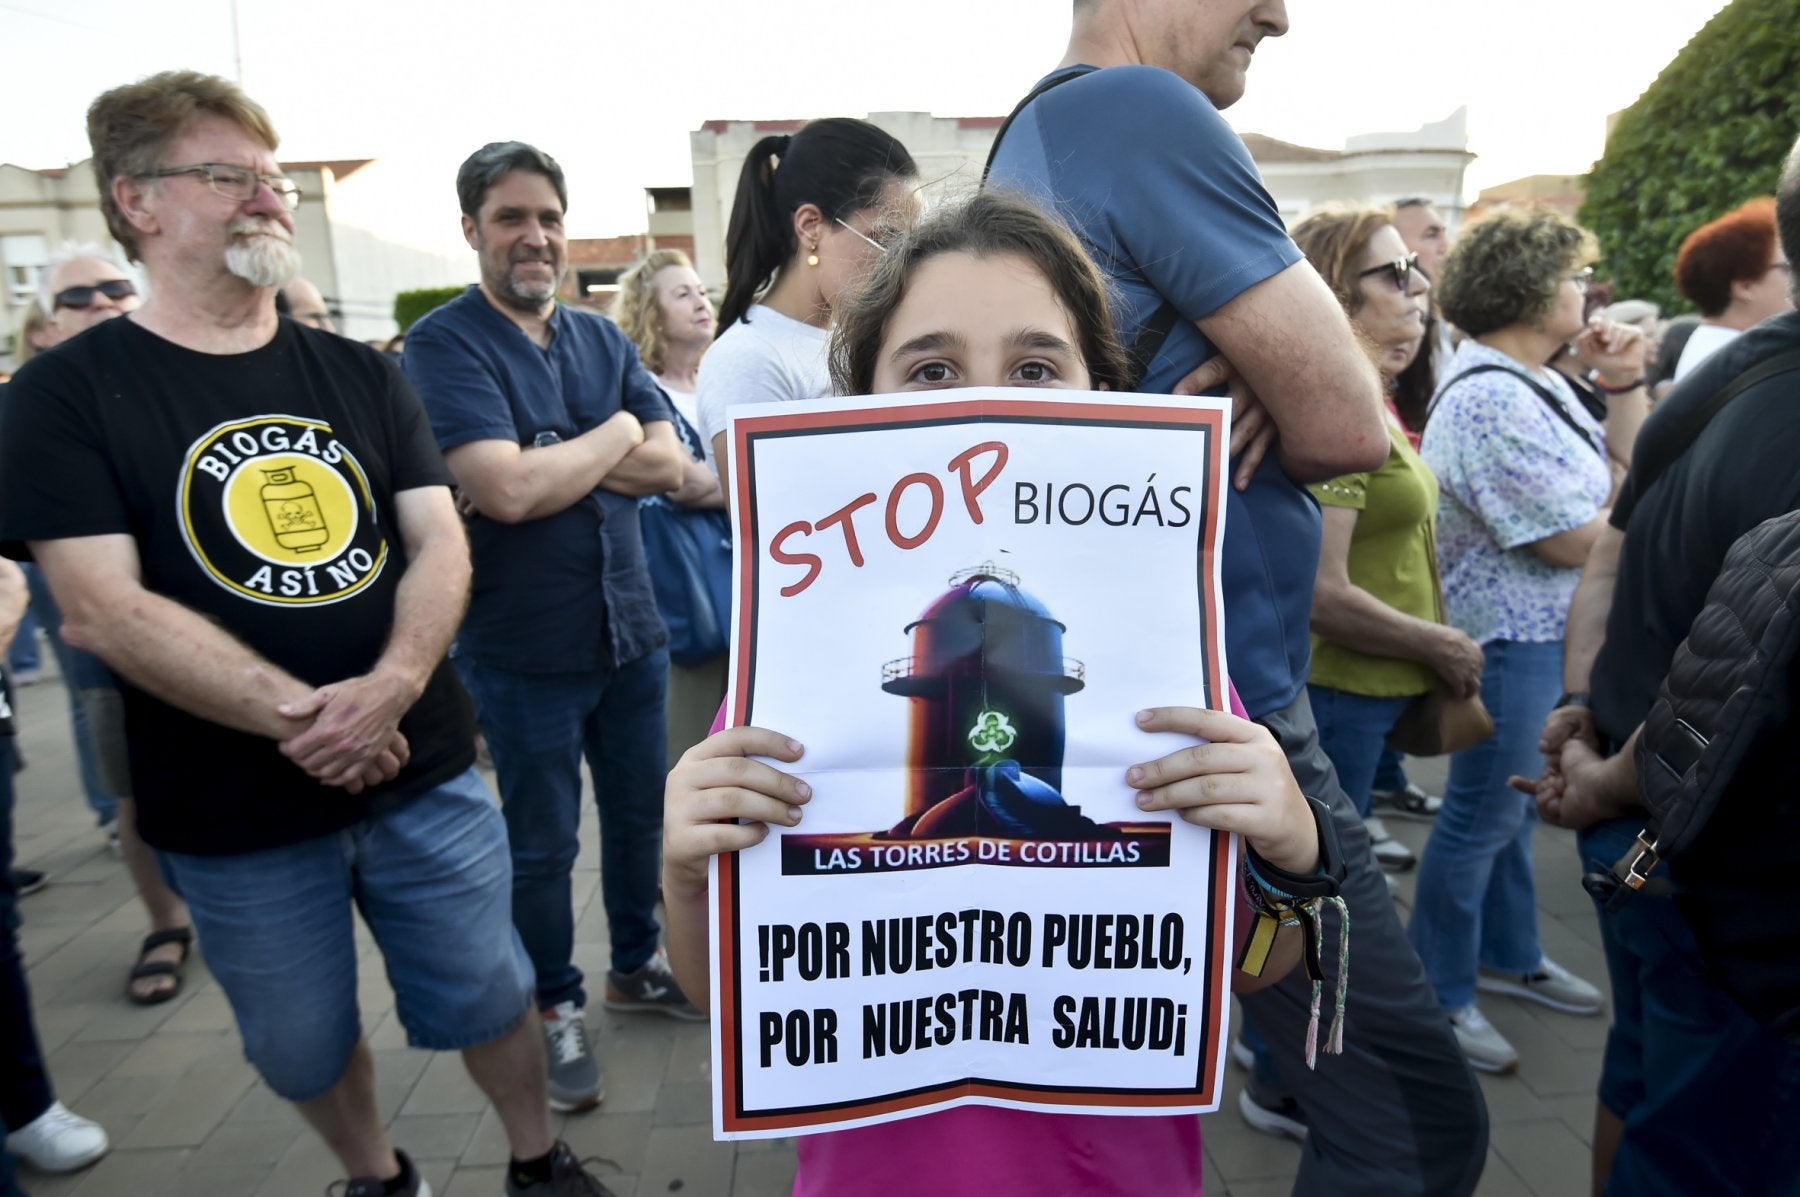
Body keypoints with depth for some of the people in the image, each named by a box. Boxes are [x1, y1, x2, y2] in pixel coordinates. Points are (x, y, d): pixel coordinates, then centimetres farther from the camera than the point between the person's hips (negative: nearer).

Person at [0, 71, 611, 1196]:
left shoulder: (361, 375, 5)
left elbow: (441, 544, -2)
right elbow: (100, 609, -13)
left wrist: (393, 686, -20)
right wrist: (299, 716, -21)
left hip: (424, 771, 2)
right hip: (235, 810, -1)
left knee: (487, 995, 14)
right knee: (303, 1041, 18)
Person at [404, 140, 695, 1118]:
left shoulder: (602, 338, 7)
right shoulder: (443, 344, -11)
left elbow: (668, 464, -4)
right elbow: (507, 491, -24)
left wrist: (548, 463, -16)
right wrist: (614, 435, -10)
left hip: (629, 627, 5)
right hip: (523, 650, -5)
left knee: (639, 812, 18)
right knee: (542, 843, 10)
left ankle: (636, 966, 41)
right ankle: (556, 1008, 33)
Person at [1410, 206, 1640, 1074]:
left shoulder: (1538, 383, 10)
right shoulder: (1487, 399, -23)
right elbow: (1573, 539, -22)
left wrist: (1625, 384, 6)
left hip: (1551, 630, 10)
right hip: (1512, 638, -10)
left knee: (1516, 804, 21)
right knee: (1482, 816, 1)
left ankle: (1508, 955, 40)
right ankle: (1438, 995, 18)